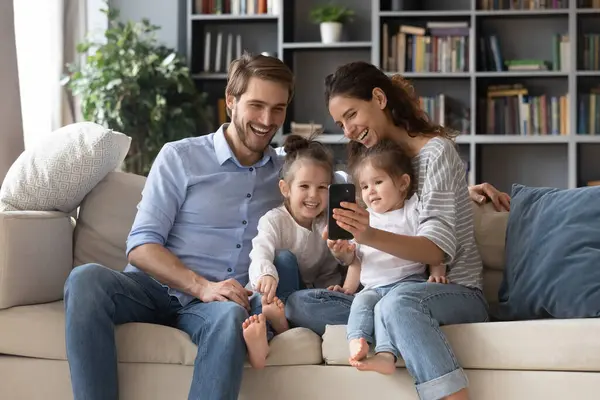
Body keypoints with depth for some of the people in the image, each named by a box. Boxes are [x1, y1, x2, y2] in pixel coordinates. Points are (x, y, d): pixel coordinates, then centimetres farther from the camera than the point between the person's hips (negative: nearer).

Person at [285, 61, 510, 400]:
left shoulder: (436, 151, -7)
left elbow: (439, 249, -19)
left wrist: (372, 237, -37)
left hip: (456, 292, -7)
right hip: (394, 291, 8)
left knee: (399, 301, -41)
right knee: (299, 303, -13)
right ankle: (392, 341, -32)